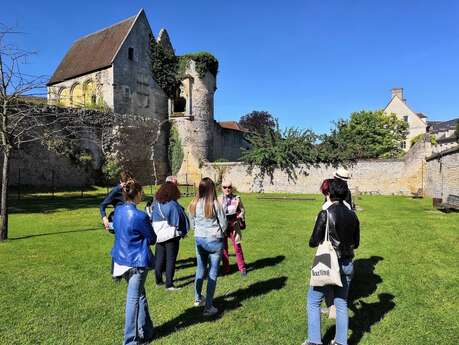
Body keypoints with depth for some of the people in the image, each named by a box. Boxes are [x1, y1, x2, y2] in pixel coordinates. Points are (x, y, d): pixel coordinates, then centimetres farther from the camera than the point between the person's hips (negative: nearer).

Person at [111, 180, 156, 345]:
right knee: (134, 299, 6)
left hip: (121, 259, 7)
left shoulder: (118, 211, -1)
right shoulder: (140, 216, -22)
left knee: (140, 295, 20)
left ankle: (145, 331, 33)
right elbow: (152, 239, -10)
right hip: (137, 261, -7)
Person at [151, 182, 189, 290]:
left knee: (159, 258, 15)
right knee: (170, 259, 2)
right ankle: (169, 284, 4)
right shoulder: (173, 205, -16)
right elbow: (180, 220, -12)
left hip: (159, 235, 6)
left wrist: (156, 232, 15)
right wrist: (182, 232, 2)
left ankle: (158, 280, 26)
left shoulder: (156, 204, 2)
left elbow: (152, 219, 8)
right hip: (171, 235, -6)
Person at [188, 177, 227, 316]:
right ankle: (208, 307, 9)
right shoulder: (215, 204, -15)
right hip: (214, 241, -4)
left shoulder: (194, 204, -3)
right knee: (213, 273, 5)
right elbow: (223, 224, -7)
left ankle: (198, 299, 35)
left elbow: (192, 224, 7)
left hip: (199, 240, 4)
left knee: (200, 270, 20)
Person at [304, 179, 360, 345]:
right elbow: (356, 243, 10)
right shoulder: (352, 215, 0)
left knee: (313, 301, 11)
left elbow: (313, 242, -14)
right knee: (342, 303, 19)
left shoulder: (325, 214, -17)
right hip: (347, 265, 6)